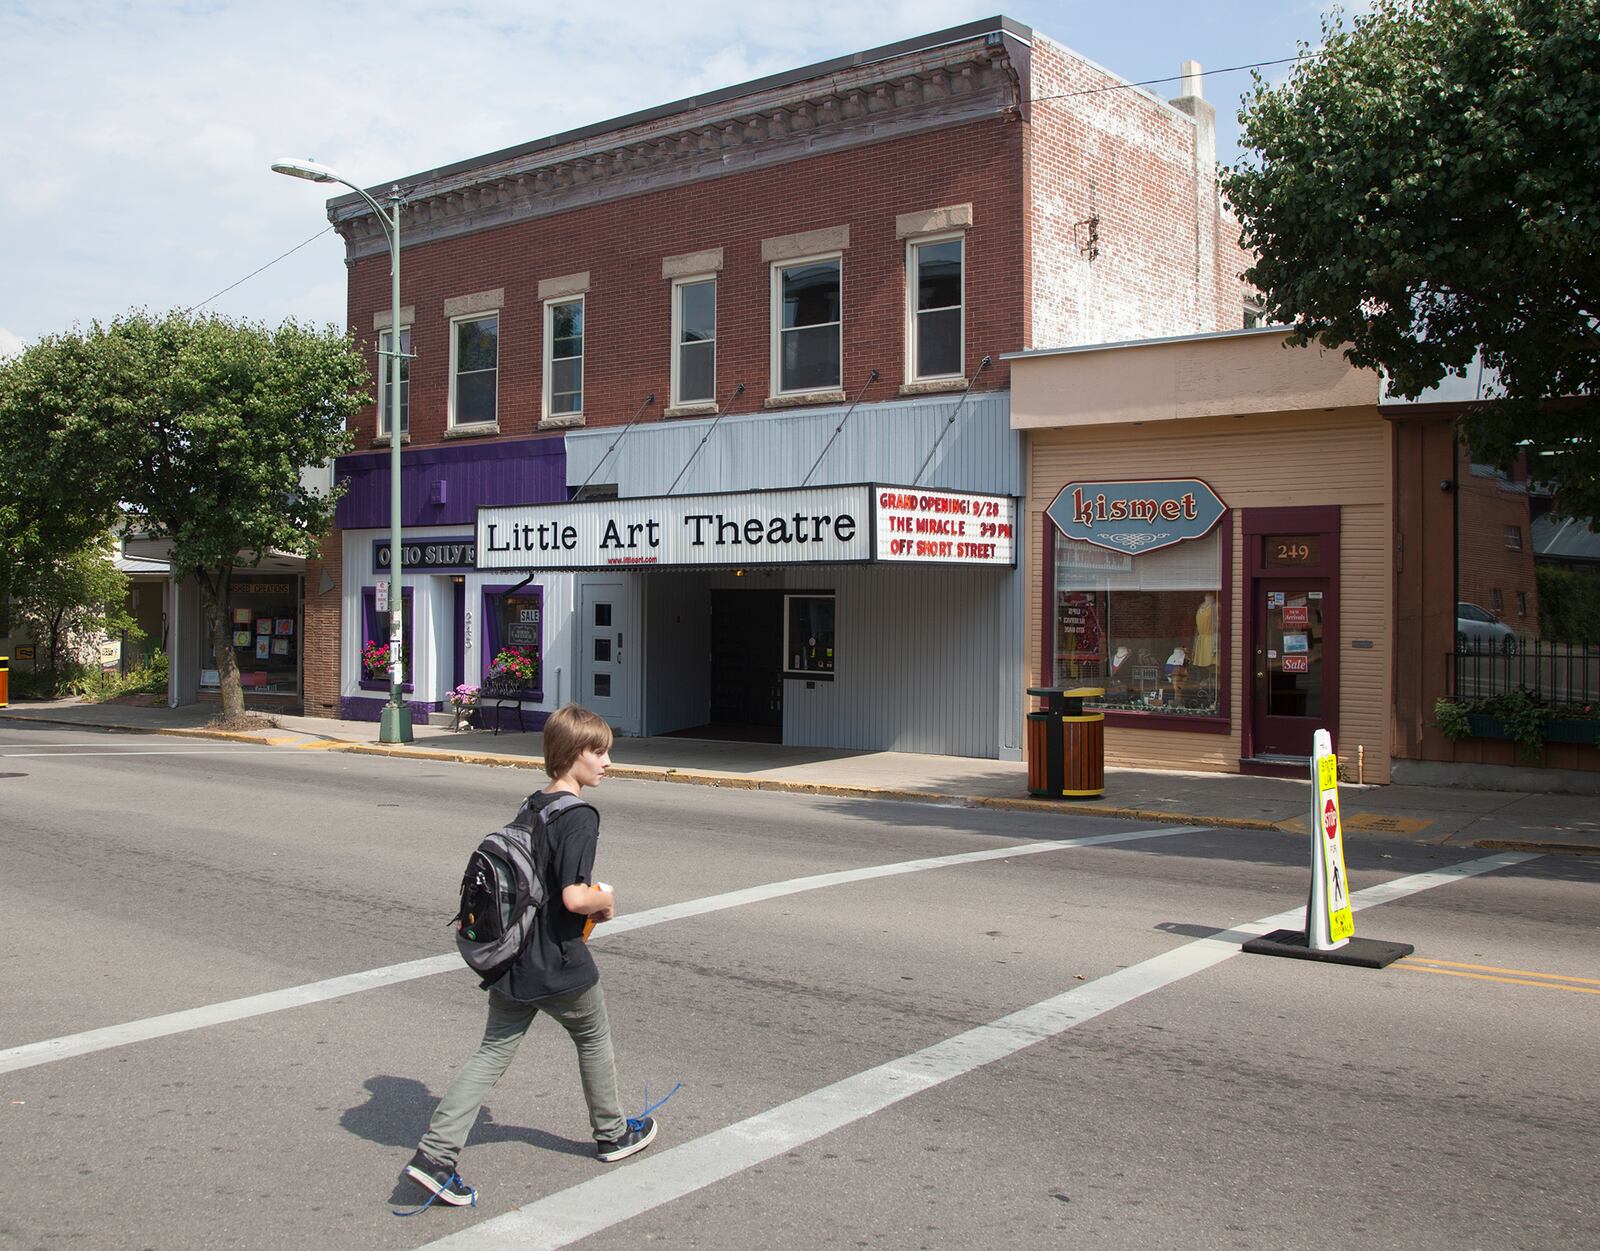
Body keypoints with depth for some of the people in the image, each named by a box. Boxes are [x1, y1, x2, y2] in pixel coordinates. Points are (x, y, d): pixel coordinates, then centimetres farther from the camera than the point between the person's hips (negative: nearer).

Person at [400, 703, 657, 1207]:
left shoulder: (532, 806, 7)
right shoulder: (580, 816, -20)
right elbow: (574, 897, -26)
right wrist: (605, 902, -7)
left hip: (511, 960, 7)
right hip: (560, 967, -6)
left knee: (493, 1052, 9)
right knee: (594, 1040, 18)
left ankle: (435, 1152, 0)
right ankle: (611, 1134, 36)